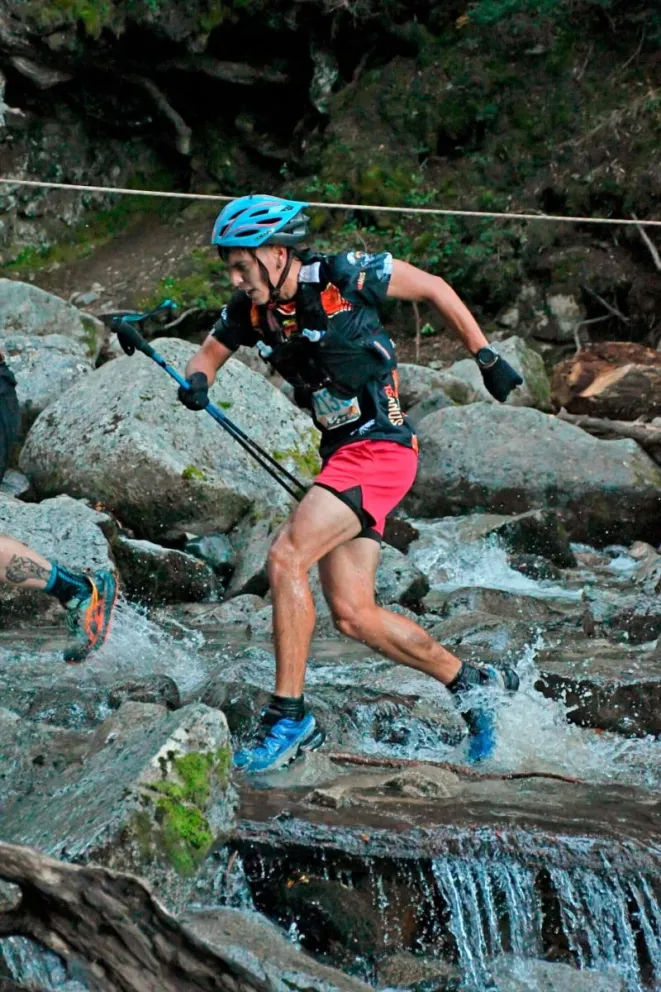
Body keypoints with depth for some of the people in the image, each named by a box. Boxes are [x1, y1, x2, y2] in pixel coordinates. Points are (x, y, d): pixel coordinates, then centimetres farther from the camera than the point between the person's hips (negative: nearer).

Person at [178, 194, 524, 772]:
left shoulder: (344, 277, -14)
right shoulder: (251, 309, 2)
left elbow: (433, 288, -2)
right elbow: (211, 352, 18)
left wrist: (487, 357, 2)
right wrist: (197, 381, -6)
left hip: (380, 447, -8)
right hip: (342, 454, 8)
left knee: (287, 556, -22)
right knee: (353, 615, 5)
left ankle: (289, 715, -15)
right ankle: (472, 683, 24)